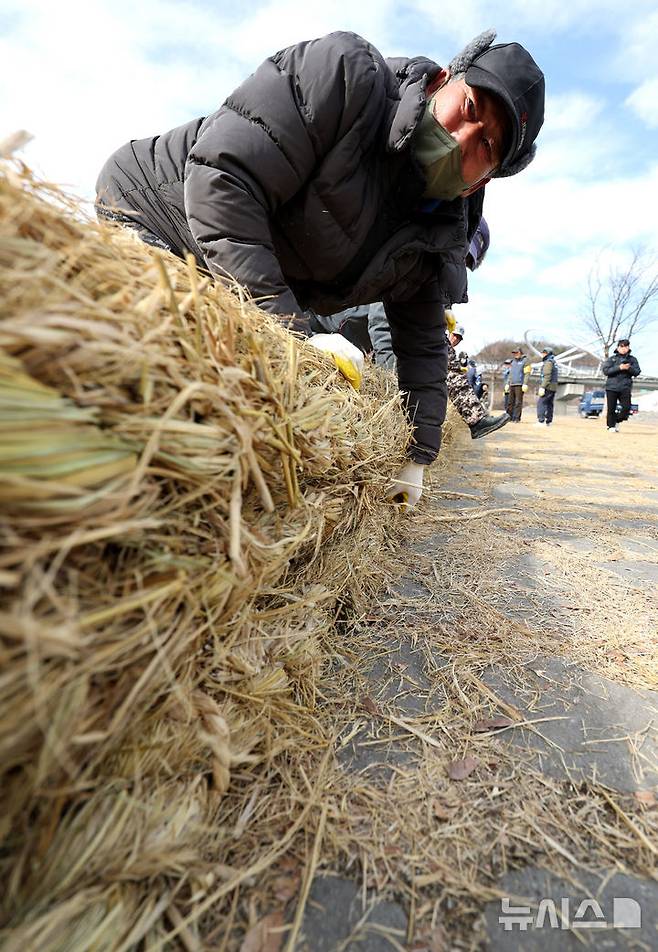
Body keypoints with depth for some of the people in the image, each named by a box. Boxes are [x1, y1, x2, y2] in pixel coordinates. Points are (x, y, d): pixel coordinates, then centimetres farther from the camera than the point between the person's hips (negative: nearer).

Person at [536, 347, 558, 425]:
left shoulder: (548, 362, -9)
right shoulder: (554, 362, 22)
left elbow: (547, 376, -18)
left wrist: (542, 387, -22)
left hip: (548, 387, -10)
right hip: (553, 387, 10)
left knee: (541, 403, -13)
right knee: (549, 404, 10)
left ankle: (541, 421, -20)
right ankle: (548, 421, 12)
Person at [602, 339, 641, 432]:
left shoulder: (632, 359, 12)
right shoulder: (612, 358, 7)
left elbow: (637, 372, 6)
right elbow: (605, 370, -5)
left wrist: (629, 368, -13)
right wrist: (619, 368, -15)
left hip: (625, 388, 1)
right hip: (612, 387, -1)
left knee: (626, 407, -9)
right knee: (611, 409, 0)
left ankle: (617, 421, 14)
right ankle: (611, 426, 11)